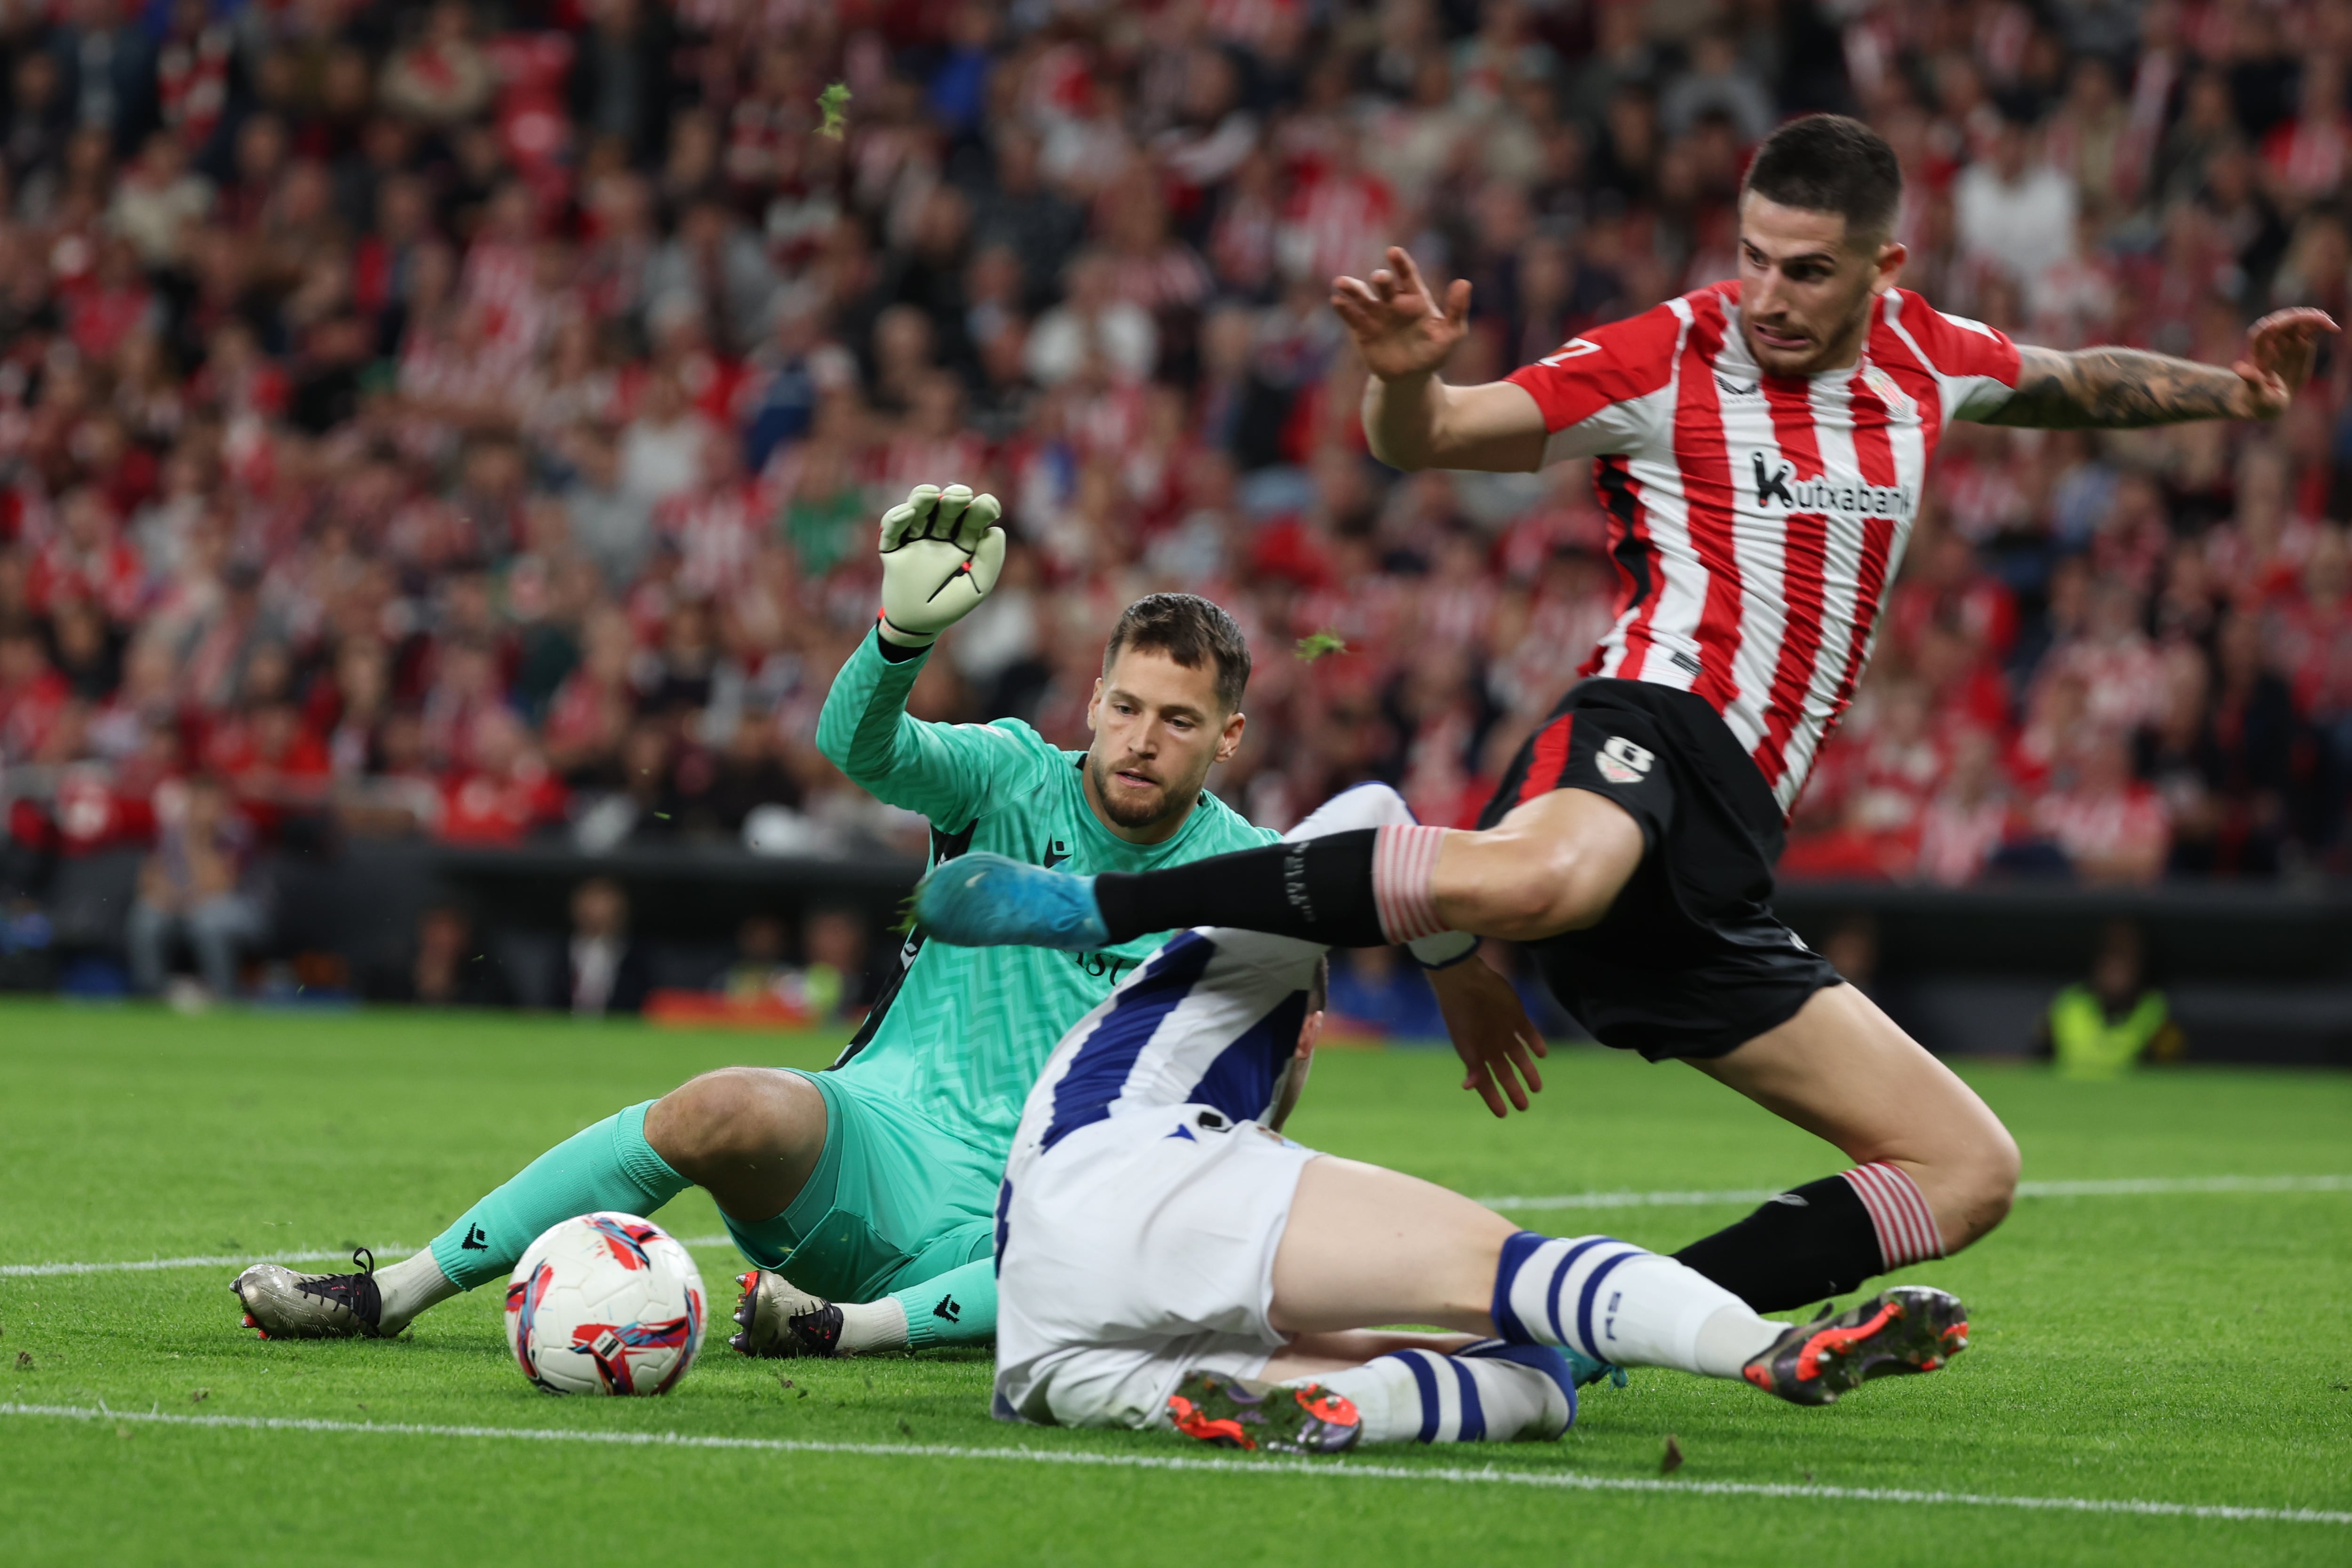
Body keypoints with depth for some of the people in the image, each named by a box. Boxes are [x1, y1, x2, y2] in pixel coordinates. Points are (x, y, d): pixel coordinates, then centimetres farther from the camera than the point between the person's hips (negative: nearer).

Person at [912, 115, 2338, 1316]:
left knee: (1970, 1172, 3)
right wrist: (1407, 377, -26)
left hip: (1718, 873, 7)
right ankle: (1086, 907, -34)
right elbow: (1428, 442, -4)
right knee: (1535, 879, -45)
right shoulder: (1663, 364, 0)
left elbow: (2072, 383, 39)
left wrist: (2221, 391, 24)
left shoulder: (1928, 361, 17)